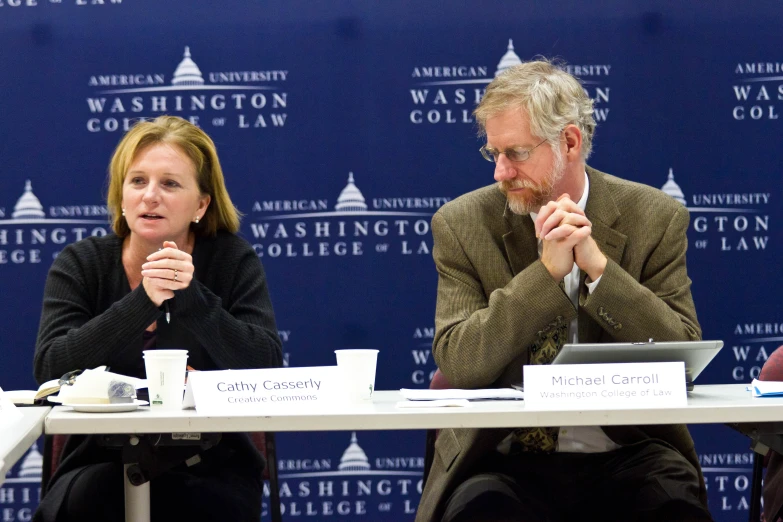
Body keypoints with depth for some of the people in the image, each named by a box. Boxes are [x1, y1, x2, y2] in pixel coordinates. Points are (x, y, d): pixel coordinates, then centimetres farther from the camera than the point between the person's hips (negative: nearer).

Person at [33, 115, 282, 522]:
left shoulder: (232, 259, 1)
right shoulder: (80, 264, 3)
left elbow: (268, 369, -12)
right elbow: (49, 369, -13)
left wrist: (191, 298, -25)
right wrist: (143, 302, -23)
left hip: (210, 473, -1)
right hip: (102, 465, 1)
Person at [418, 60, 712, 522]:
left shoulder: (655, 219, 2)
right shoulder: (463, 225, 2)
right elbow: (457, 364, -8)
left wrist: (598, 265, -16)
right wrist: (547, 271, -18)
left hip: (628, 454, 1)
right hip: (505, 462, -1)